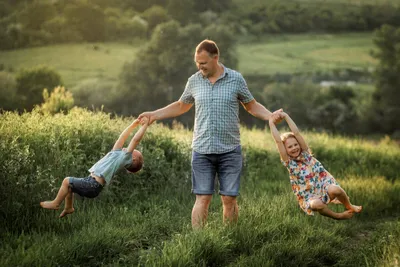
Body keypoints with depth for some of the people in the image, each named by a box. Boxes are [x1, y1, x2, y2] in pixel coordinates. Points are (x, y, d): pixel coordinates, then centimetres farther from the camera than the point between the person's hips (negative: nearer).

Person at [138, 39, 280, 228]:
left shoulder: (236, 79, -1)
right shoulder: (194, 80, 5)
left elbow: (252, 106, 8)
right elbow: (181, 106, 21)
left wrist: (271, 117, -9)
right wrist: (154, 115, 14)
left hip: (230, 151, -1)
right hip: (202, 151, 1)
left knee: (229, 199, 2)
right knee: (202, 198, -2)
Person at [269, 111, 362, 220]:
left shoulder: (306, 153, 5)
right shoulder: (289, 163, -2)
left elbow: (297, 133, -5)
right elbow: (278, 141, -12)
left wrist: (286, 116, -7)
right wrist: (271, 123, -10)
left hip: (324, 186, 2)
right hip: (310, 198, -2)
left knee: (334, 189, -34)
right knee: (316, 204, -38)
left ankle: (349, 207, -4)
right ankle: (338, 216, -11)